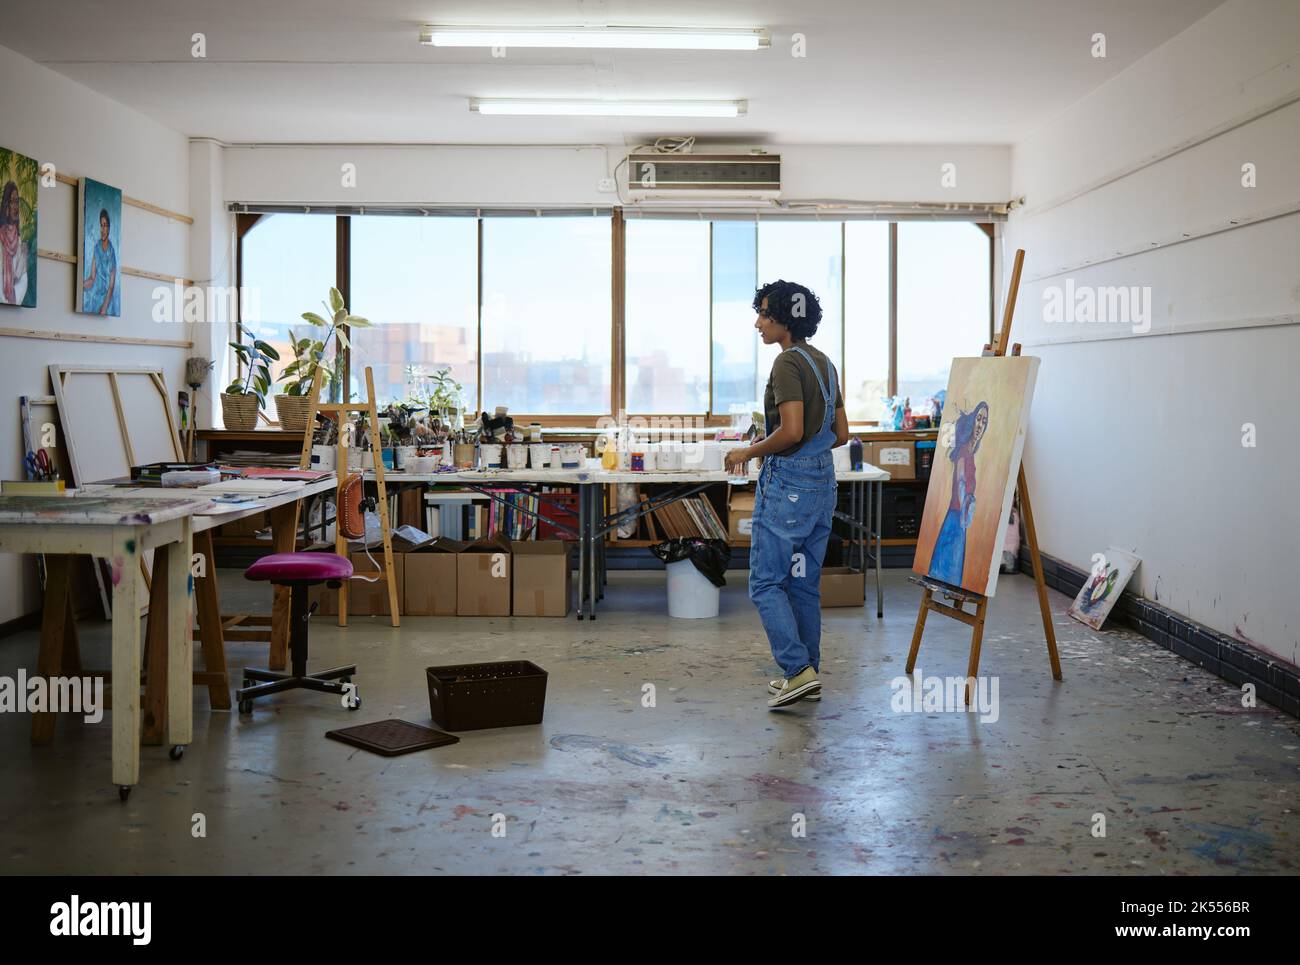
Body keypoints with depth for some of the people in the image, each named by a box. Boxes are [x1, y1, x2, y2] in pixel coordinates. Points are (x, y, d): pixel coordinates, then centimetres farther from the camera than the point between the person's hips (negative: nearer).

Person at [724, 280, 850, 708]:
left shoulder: (788, 363, -15)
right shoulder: (824, 364, 13)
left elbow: (791, 431, -24)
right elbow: (841, 434, 16)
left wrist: (749, 452, -9)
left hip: (787, 483, -9)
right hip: (822, 479, 9)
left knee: (766, 581, -2)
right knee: (805, 582, 14)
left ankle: (799, 670, -8)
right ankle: (808, 675, 18)